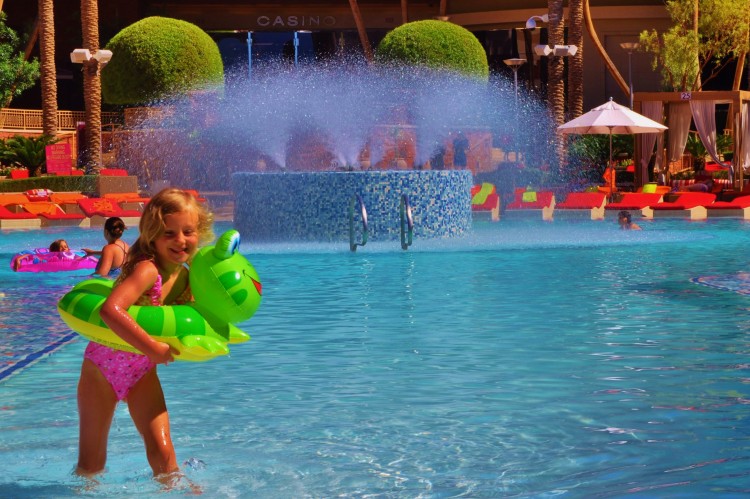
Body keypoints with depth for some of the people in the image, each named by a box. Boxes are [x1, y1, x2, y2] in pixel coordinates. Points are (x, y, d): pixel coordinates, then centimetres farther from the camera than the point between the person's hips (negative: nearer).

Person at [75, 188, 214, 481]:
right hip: (103, 368, -5)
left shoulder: (187, 276, -6)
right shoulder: (148, 269, -29)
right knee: (90, 465, 6)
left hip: (143, 372, 5)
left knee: (161, 451, -5)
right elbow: (110, 310, -45)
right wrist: (153, 348, -45)